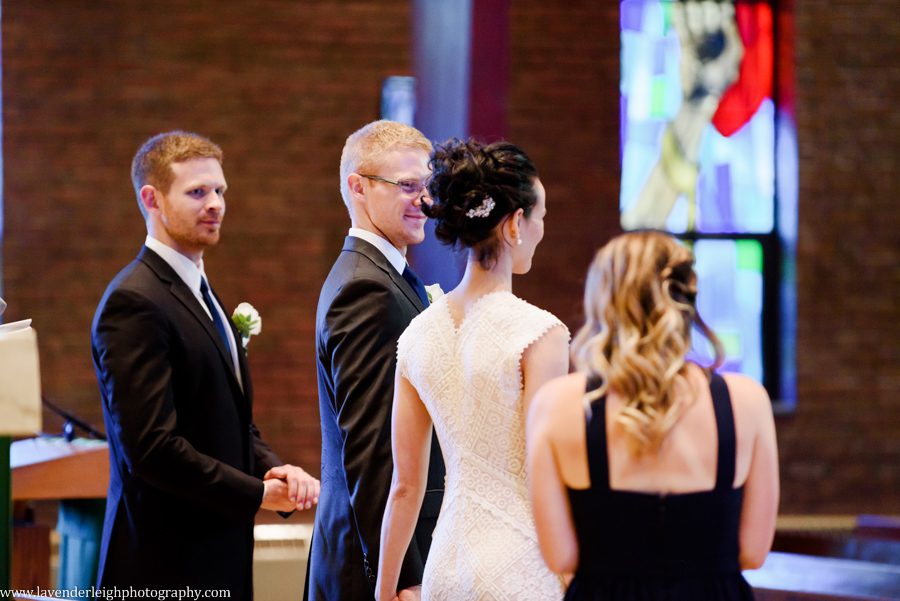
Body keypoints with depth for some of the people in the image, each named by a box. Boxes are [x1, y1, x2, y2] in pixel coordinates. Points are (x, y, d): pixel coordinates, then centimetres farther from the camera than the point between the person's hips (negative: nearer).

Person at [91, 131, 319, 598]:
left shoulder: (200, 295, 16)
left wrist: (276, 470, -1)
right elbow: (151, 446, -23)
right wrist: (258, 493, -16)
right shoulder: (134, 303, -15)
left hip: (217, 558, 9)